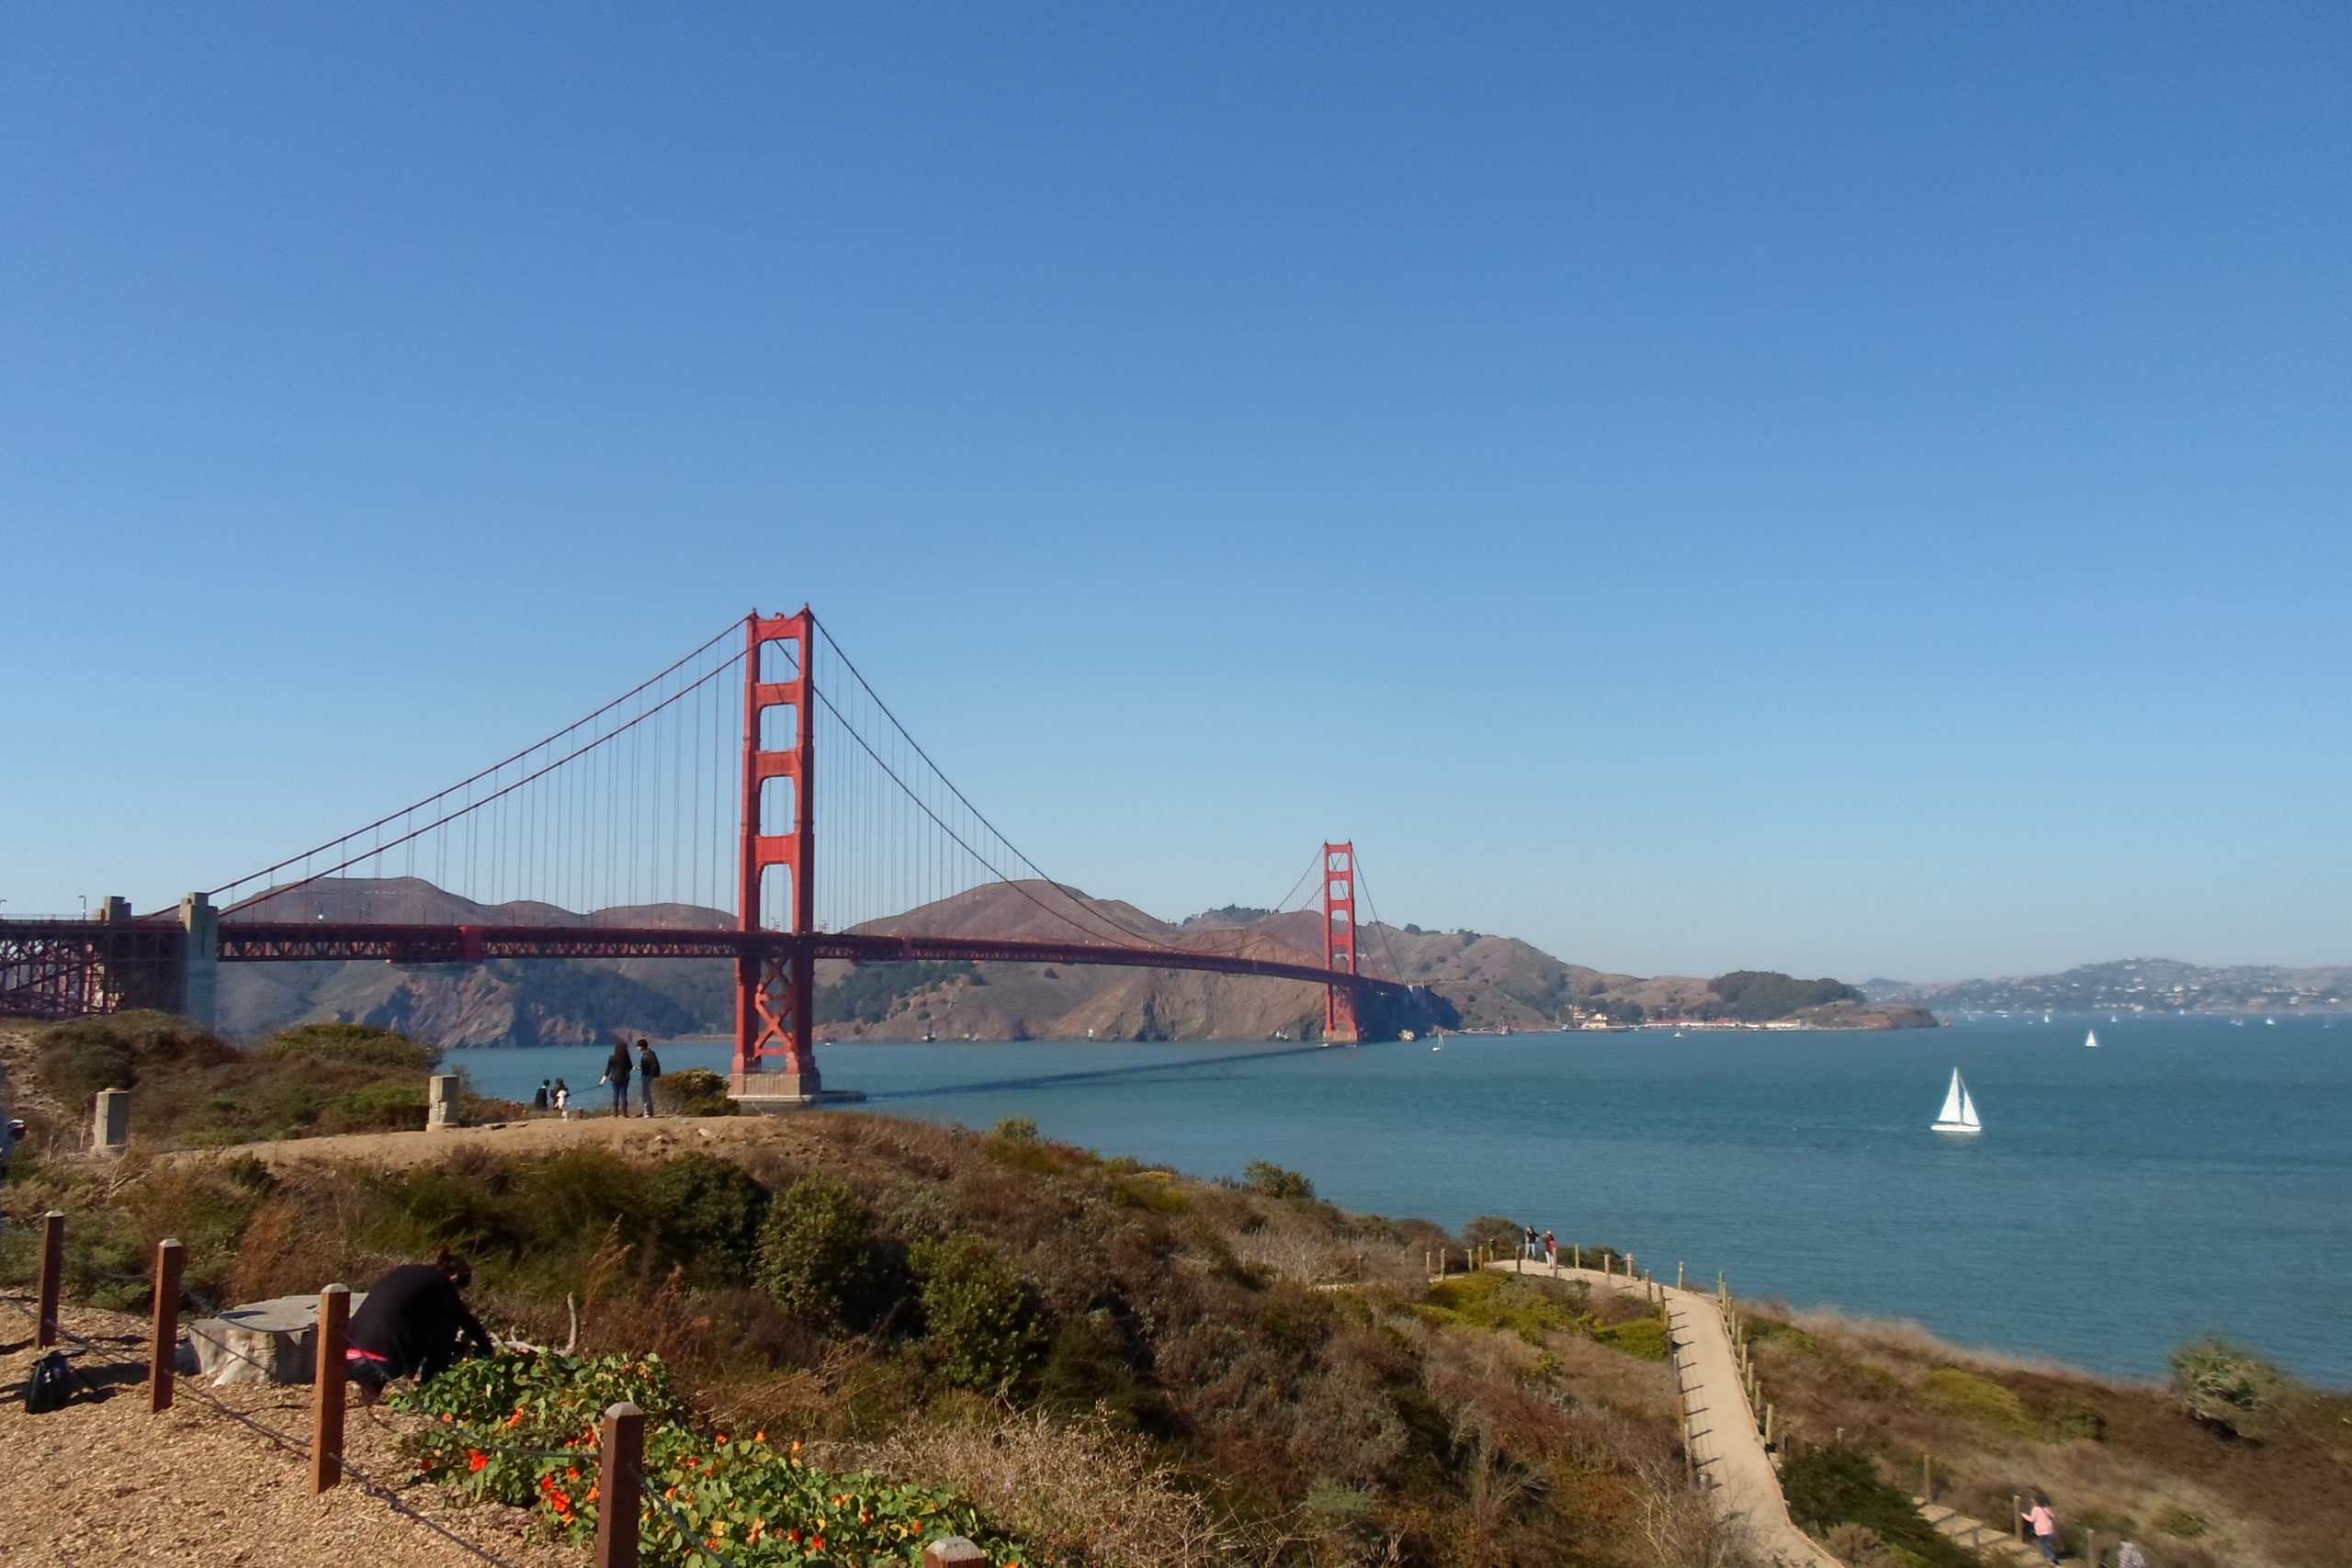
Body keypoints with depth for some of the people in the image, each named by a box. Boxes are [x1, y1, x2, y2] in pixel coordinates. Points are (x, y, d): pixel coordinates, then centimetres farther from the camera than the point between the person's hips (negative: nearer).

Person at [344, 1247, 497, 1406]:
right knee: (448, 1321, 11)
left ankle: (374, 1381, 13)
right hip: (381, 1361, -7)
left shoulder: (406, 1271, 26)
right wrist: (490, 1351, 34)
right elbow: (466, 1321, 18)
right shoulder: (440, 1285, 7)